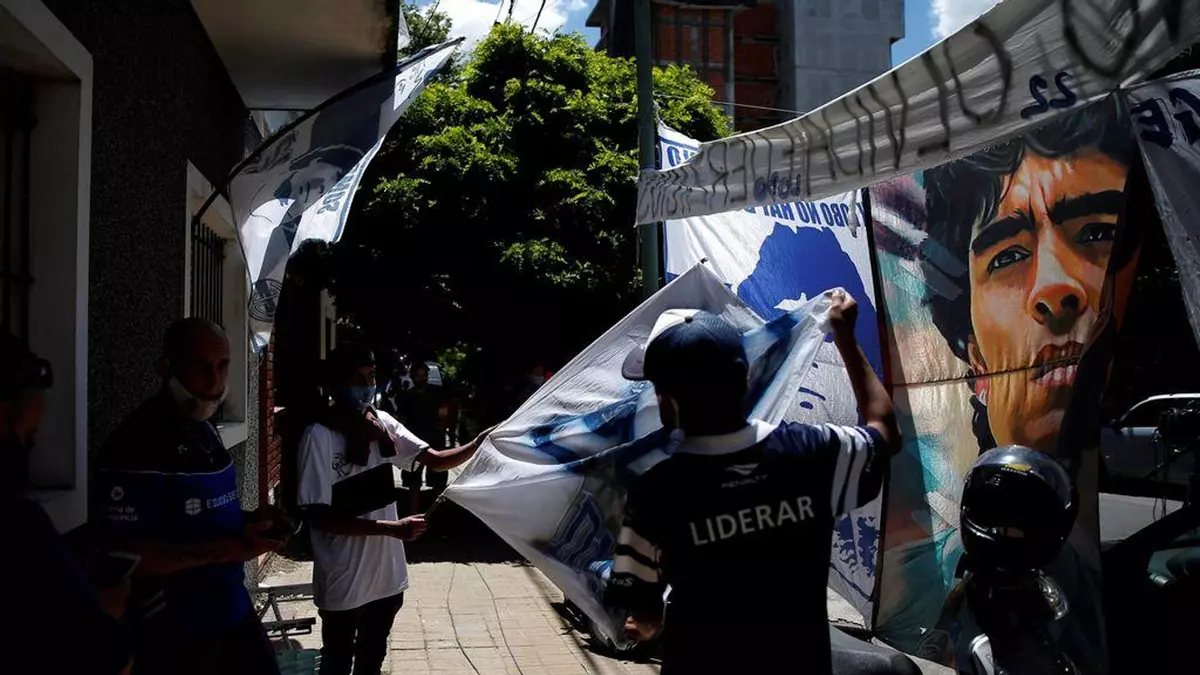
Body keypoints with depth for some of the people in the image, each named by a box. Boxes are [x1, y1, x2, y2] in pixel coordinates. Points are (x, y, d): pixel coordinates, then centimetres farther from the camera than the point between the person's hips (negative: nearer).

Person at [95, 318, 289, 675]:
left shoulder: (203, 430, 9)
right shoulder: (136, 445, -20)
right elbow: (124, 556, -23)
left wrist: (248, 521, -1)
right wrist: (226, 550, -27)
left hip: (234, 610, 8)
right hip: (174, 631, -8)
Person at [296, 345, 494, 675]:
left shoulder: (383, 423, 0)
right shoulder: (320, 435, -17)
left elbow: (436, 459, -2)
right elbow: (320, 516, -20)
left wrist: (478, 445, -21)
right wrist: (392, 528, -24)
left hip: (386, 576, 5)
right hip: (343, 584, -5)